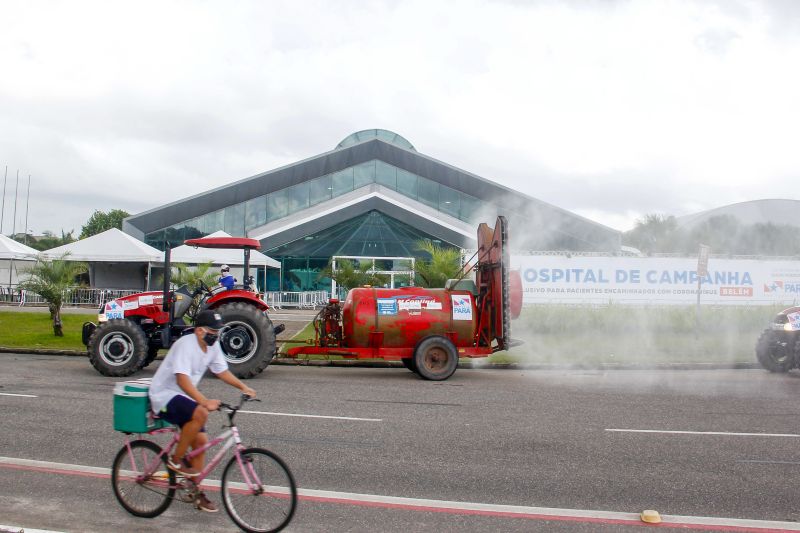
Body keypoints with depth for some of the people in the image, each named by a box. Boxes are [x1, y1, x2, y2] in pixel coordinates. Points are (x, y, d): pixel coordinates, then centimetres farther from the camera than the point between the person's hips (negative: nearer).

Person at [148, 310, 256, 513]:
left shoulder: (213, 347, 0)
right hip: (164, 396, -8)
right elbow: (182, 379, -35)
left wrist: (243, 387, -7)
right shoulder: (186, 344, -25)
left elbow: (222, 371, 9)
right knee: (200, 413, -32)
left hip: (183, 397, 8)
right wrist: (205, 402, -45)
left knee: (201, 441, 0)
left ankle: (195, 492, 14)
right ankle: (176, 460, -12)